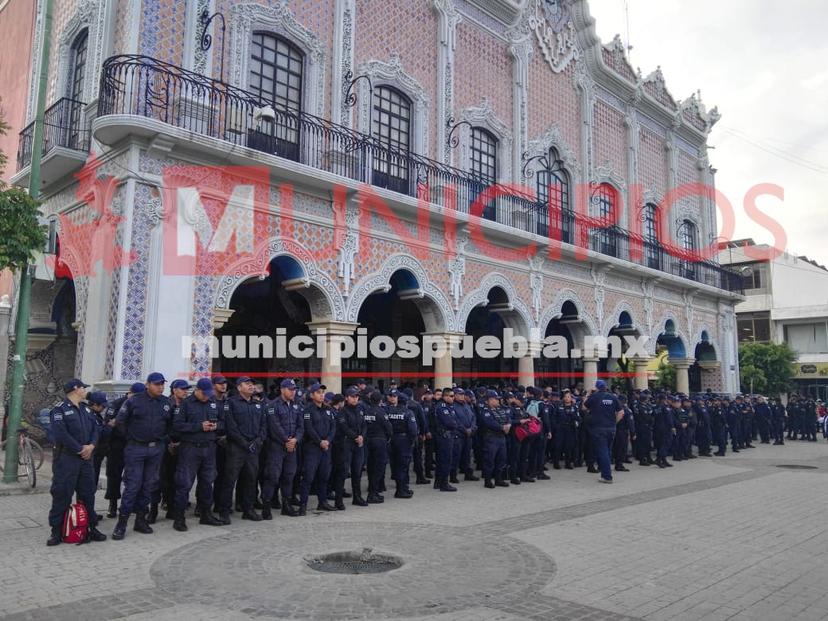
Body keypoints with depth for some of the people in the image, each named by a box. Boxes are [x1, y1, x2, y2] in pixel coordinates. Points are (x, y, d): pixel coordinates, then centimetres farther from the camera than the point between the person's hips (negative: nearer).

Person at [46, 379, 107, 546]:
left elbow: (95, 429, 11)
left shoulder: (86, 410, 17)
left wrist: (91, 445, -8)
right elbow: (60, 434, -18)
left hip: (86, 458, 7)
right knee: (62, 495, -3)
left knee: (88, 494, 10)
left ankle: (91, 527, 18)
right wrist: (80, 449, -15)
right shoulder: (60, 410, -7)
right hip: (66, 458, -7)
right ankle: (56, 531, 6)